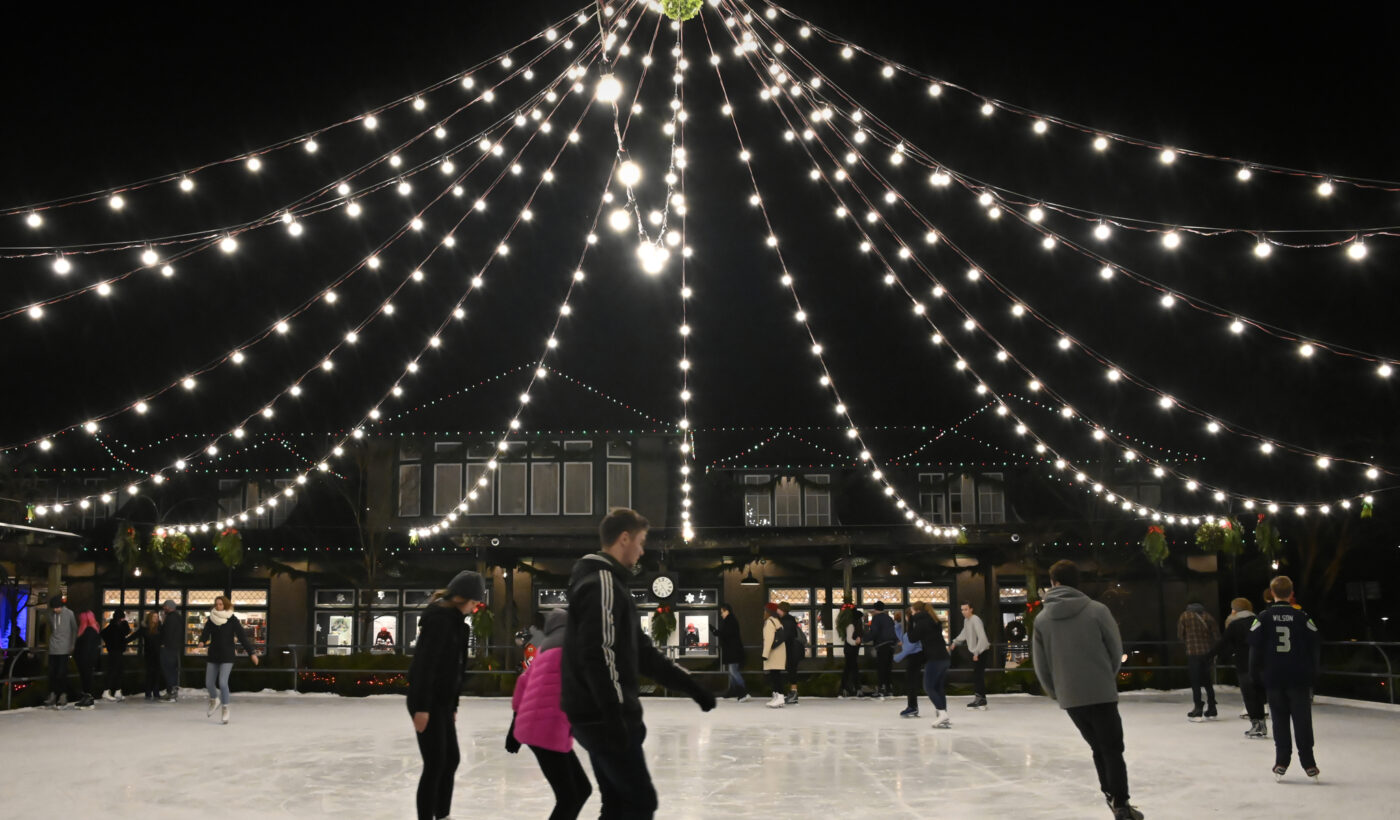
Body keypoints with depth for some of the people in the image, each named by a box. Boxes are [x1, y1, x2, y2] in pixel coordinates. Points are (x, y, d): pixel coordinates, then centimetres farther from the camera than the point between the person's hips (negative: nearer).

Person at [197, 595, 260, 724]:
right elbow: (205, 633, -6)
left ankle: (225, 710, -1)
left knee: (222, 682, -14)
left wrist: (252, 652, -14)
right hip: (213, 655, 4)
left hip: (227, 656, -4)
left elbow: (242, 636, -8)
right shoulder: (211, 619, 2)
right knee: (209, 683, 7)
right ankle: (214, 701, 39)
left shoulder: (233, 620, -6)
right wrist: (202, 641, -31)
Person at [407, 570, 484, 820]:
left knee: (451, 758, 15)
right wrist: (422, 707, -24)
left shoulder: (453, 619, 14)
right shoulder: (439, 617, -15)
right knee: (435, 763, -7)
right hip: (426, 701, -10)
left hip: (442, 701, 10)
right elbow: (425, 663, -21)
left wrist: (452, 706, 18)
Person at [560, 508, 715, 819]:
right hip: (604, 717, -10)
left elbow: (642, 651, 20)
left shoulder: (610, 583, 18)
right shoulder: (602, 583, -14)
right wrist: (616, 717, -25)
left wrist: (691, 685, 17)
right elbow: (598, 657, -23)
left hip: (600, 716, 10)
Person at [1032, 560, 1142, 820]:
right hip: (1102, 693, -3)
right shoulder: (1097, 610, -8)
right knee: (1112, 749, 5)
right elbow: (1117, 651, -1)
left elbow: (1040, 665, 2)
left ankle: (1112, 794, 23)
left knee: (1099, 748, 20)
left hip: (1070, 698, 3)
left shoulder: (1042, 619, -2)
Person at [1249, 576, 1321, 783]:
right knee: (1302, 721, 6)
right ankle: (1309, 765, 6)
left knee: (1280, 721, 10)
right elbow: (1315, 646, 0)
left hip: (1273, 678, 0)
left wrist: (1255, 673, 7)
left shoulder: (1263, 618, -3)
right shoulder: (1302, 617, -3)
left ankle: (1281, 763, 8)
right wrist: (1312, 673, 11)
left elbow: (1254, 647, -4)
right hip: (1300, 678, 0)